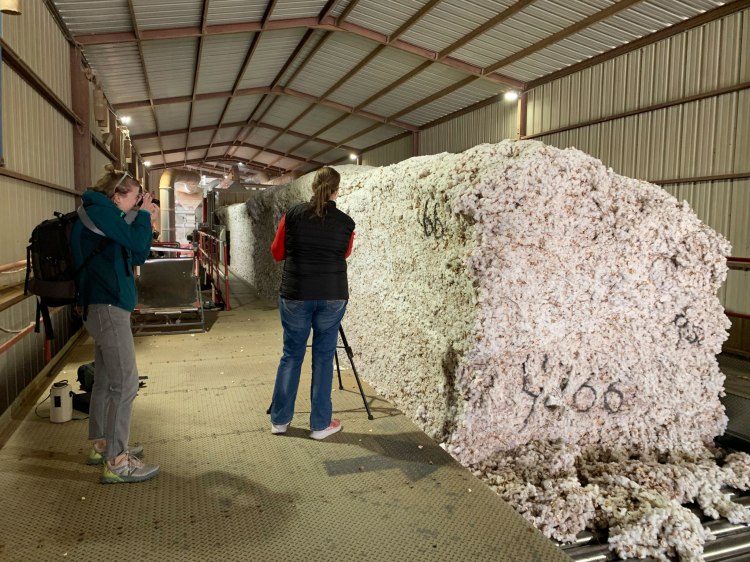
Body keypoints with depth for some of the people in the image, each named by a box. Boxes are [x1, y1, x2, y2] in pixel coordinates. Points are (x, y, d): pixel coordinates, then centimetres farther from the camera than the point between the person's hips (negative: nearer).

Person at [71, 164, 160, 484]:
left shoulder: (103, 214, 19)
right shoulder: (99, 209, -10)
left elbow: (136, 256, 18)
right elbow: (138, 244, -15)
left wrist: (142, 220, 10)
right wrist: (143, 215, 1)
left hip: (103, 305, 11)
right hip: (108, 306, -11)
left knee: (106, 379, 16)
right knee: (125, 383, -10)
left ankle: (102, 445, 28)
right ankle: (116, 463, -6)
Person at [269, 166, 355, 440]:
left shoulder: (293, 215, -2)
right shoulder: (346, 223, -1)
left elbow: (277, 253, 7)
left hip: (295, 296, 1)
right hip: (332, 297, 0)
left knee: (291, 356, 12)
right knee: (323, 358, 7)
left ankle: (280, 419, 22)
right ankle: (320, 424, 14)